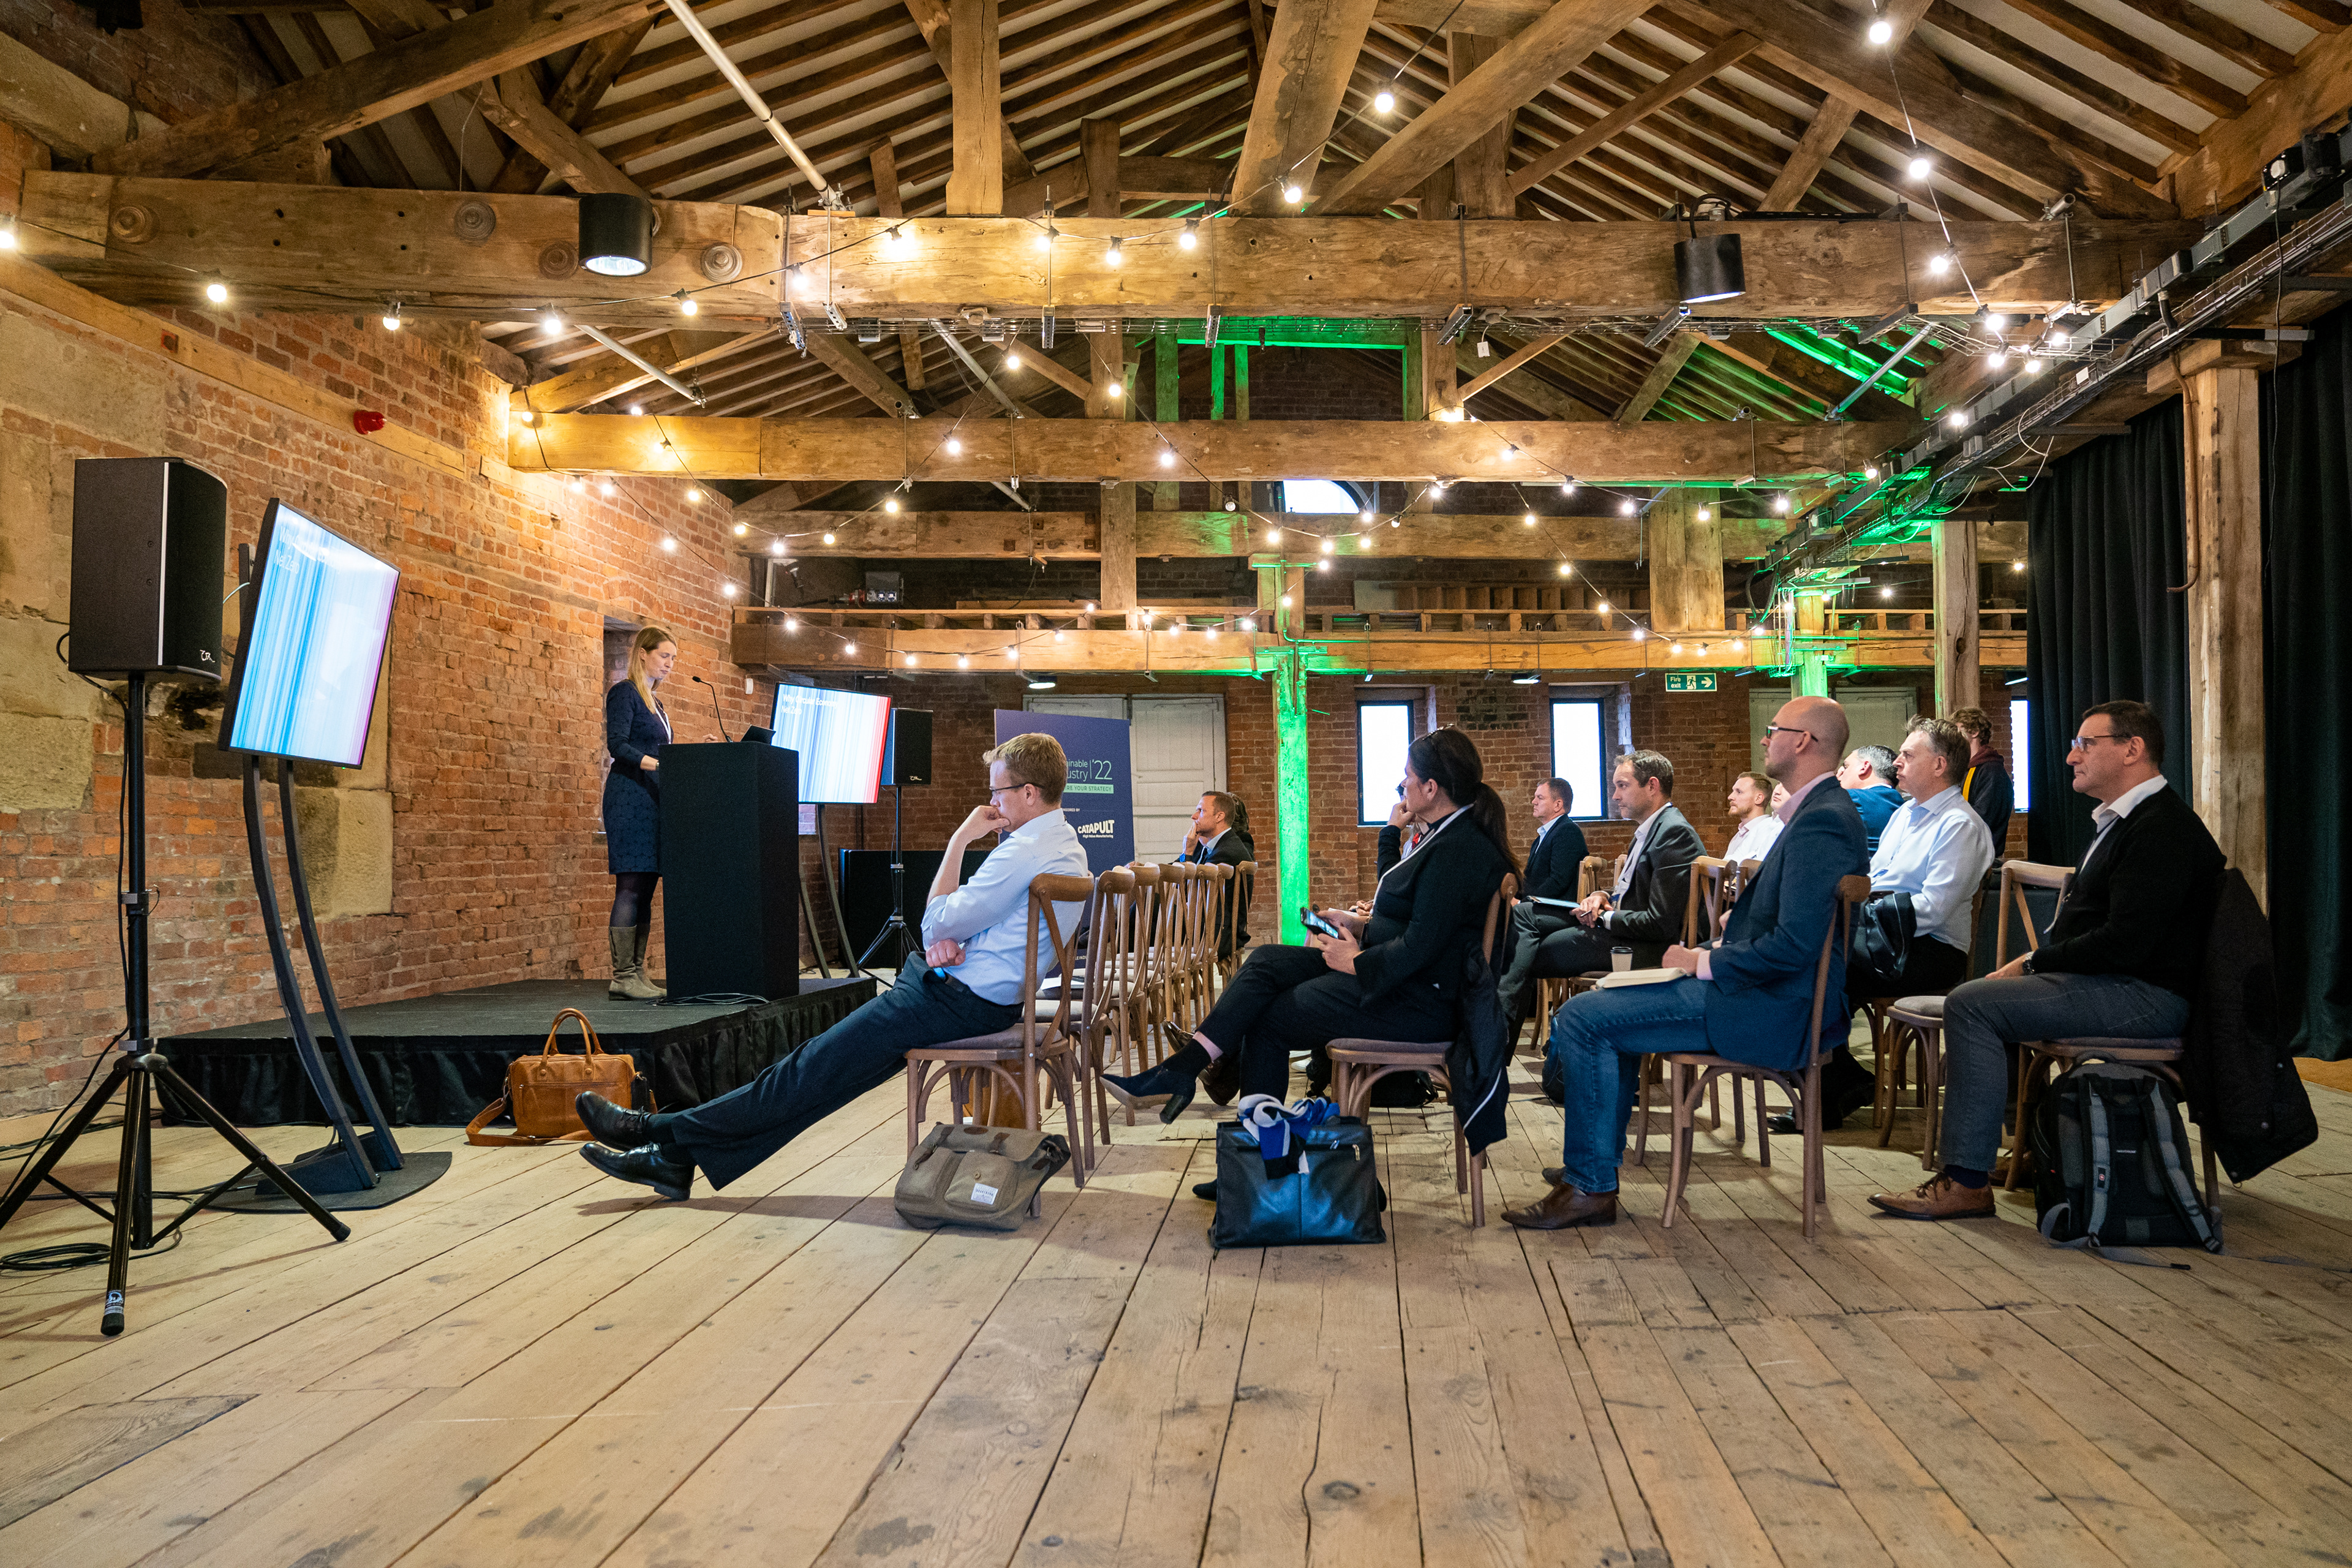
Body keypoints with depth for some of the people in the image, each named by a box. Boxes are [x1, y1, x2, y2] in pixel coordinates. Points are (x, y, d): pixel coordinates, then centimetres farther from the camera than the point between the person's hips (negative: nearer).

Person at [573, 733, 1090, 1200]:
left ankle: (669, 1134, -1)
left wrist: (959, 840, -8)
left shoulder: (1027, 851, -19)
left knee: (820, 1066, -7)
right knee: (825, 1062, 4)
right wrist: (948, 942, 1)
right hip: (981, 997, 10)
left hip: (961, 1002, -10)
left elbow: (939, 921, -16)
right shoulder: (1064, 844, 15)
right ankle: (677, 1158, 3)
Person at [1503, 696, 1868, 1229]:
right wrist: (1711, 951, 7)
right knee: (1596, 1012, 22)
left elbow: (1794, 945, -27)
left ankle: (1590, 1187, -6)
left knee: (1582, 1018, -15)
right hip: (1760, 989, 11)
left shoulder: (1822, 821, -19)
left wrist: (1704, 963, -14)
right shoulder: (1819, 811, 15)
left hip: (1769, 1008, -11)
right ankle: (1593, 1163, 24)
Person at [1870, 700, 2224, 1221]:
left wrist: (2035, 962, -12)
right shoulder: (2121, 821, 18)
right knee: (1973, 999, 15)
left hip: (2144, 996, -11)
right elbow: (2084, 923, 19)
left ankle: (1967, 1182, -18)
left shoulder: (2161, 827, -16)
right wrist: (2033, 961, 2)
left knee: (1972, 1005, -21)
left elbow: (2124, 944, -24)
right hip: (2109, 983, 11)